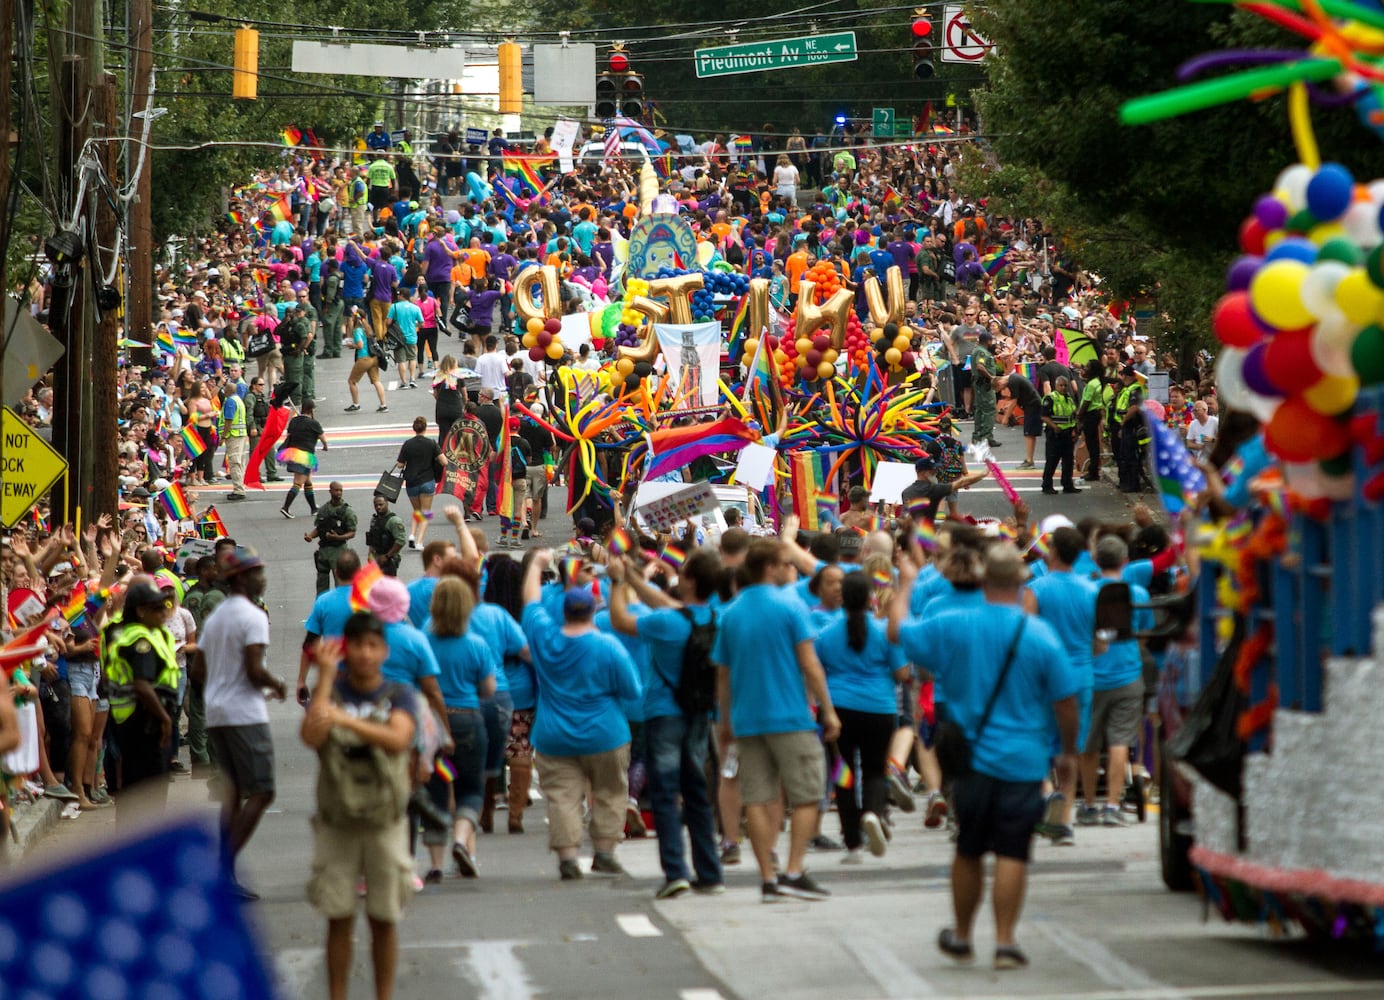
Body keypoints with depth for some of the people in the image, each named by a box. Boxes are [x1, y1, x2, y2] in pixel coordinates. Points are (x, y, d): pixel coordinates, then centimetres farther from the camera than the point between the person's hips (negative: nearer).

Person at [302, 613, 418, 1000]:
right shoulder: (331, 692, 3)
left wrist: (347, 720, -31)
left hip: (385, 822, 0)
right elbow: (311, 736, -17)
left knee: (384, 919, 5)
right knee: (339, 919, 3)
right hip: (336, 822, 0)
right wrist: (326, 678, -15)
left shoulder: (399, 695, 1)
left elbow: (398, 739, -20)